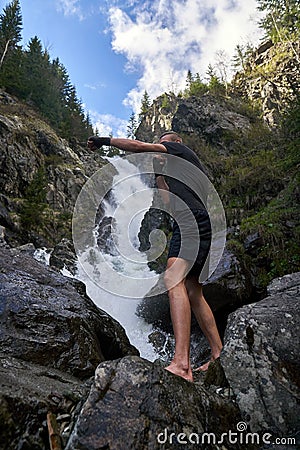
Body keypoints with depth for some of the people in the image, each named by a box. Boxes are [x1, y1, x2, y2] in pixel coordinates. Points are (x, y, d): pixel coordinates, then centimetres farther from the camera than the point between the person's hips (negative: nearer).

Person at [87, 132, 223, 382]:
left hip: (193, 220, -10)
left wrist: (105, 140, 18)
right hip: (202, 229, 10)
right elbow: (170, 202, 30)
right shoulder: (177, 170, 37)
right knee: (193, 293, 9)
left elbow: (139, 146, 6)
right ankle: (220, 356, 17)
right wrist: (159, 173, 31)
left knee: (174, 278, -26)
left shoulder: (182, 149, 13)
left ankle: (181, 364, -33)